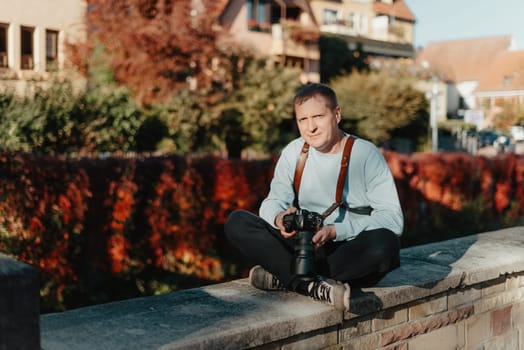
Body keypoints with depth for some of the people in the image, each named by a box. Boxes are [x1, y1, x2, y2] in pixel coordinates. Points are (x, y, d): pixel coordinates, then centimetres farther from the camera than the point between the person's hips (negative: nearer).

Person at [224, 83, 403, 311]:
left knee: (385, 242, -37)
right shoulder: (293, 152, 5)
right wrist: (280, 218, -21)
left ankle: (285, 277, -26)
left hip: (352, 253, -3)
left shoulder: (366, 154, -7)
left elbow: (392, 218, -14)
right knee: (236, 222, -15)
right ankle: (313, 287, -29)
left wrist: (335, 231, -23)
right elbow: (272, 202, 4)